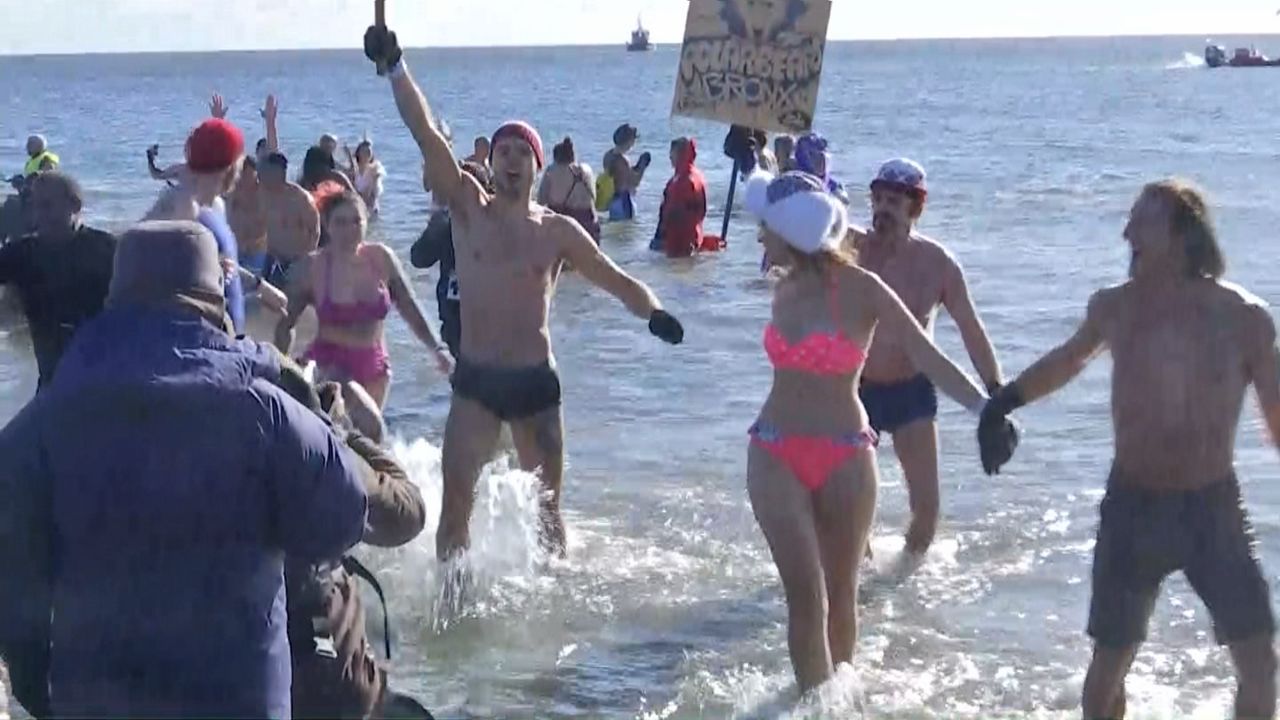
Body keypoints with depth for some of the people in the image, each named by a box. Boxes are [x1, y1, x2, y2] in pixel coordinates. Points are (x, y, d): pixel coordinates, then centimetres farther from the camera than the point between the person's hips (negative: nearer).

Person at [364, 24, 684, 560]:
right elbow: (427, 134, -8)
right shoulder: (469, 209, 0)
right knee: (456, 500, -9)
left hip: (535, 380, 1)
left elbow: (615, 279, 4)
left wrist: (652, 312, -17)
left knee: (546, 507, 10)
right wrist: (395, 68, -15)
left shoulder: (558, 231, 3)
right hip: (475, 380, -1)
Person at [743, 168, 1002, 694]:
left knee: (840, 592, 10)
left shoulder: (861, 290, -13)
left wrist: (988, 409, -30)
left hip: (845, 458, -2)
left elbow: (928, 357, -19)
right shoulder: (786, 289, 2)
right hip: (776, 456, 3)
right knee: (805, 594, -5)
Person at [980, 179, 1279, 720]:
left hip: (1214, 506, -1)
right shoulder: (1114, 307, -4)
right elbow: (1071, 358, 18)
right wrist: (1004, 403, 16)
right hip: (1133, 506, 1)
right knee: (1109, 663, 6)